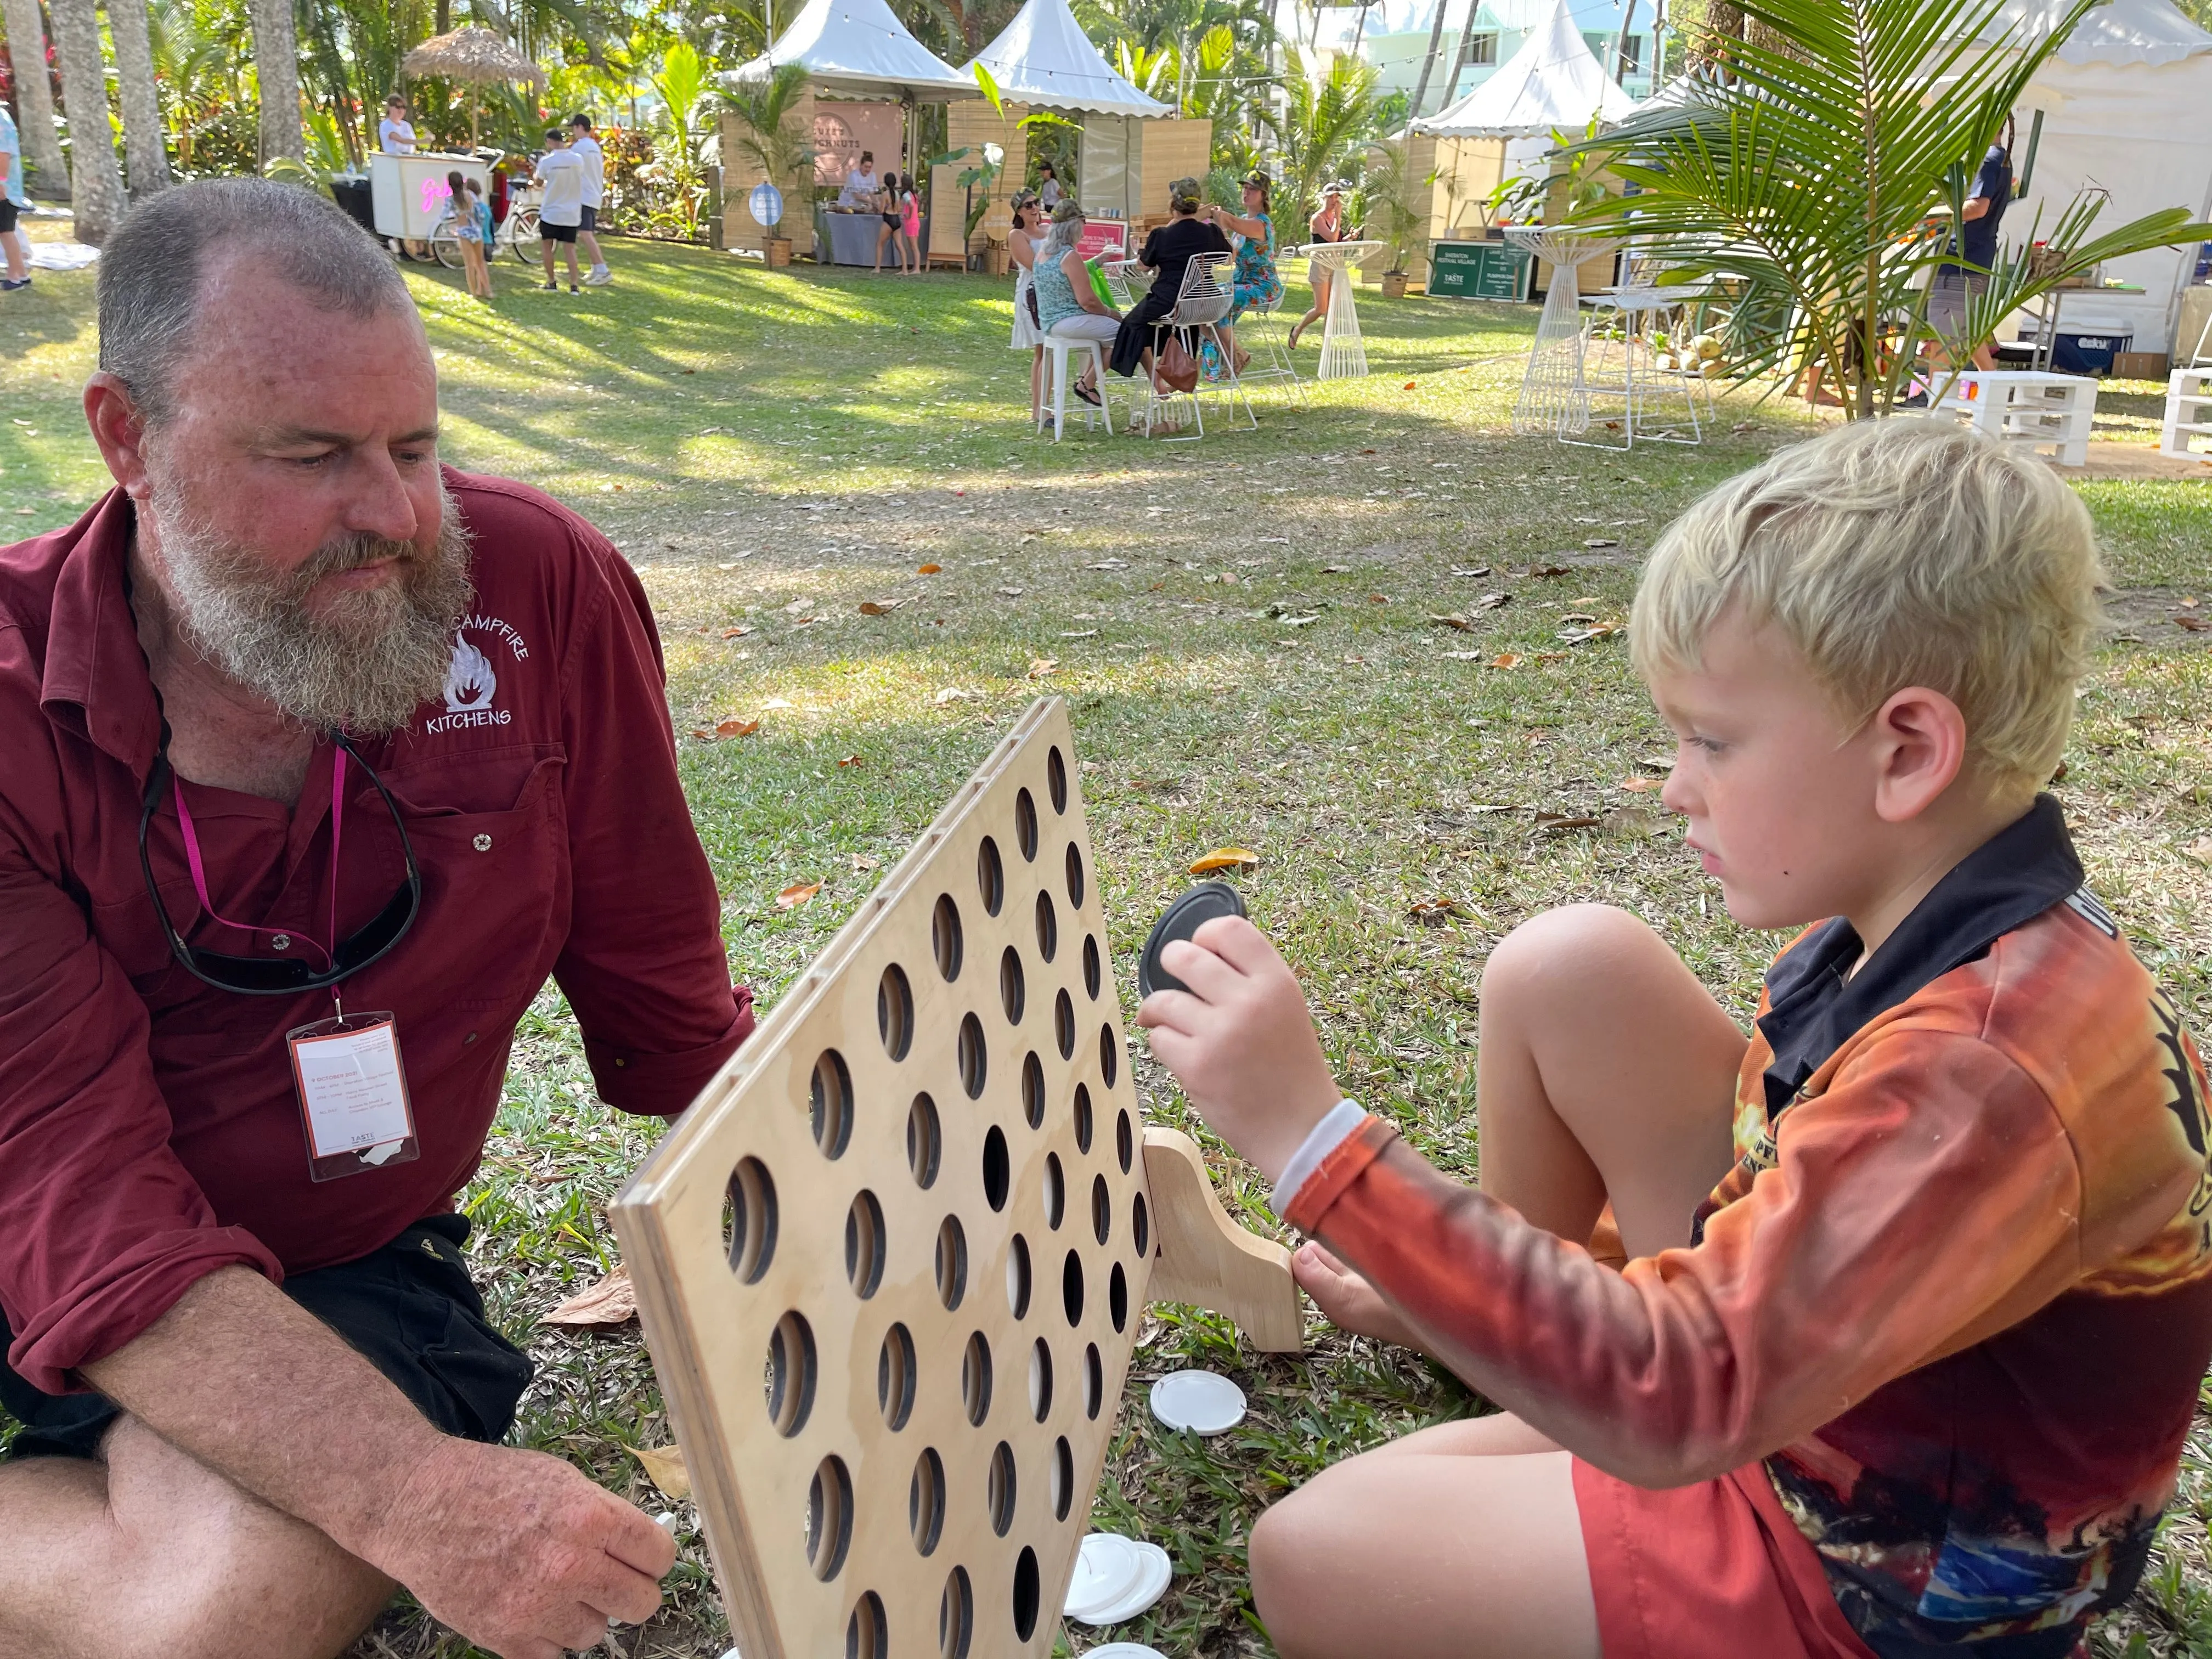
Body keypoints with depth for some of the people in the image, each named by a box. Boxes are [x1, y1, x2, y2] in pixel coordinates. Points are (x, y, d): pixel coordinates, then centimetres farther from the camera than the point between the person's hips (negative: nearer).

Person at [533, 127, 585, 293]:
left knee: (547, 245, 14)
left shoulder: (546, 161, -12)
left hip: (550, 212, -2)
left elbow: (538, 183, 1)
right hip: (572, 214, 2)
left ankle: (551, 283, 14)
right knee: (570, 248, 5)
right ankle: (573, 285, -4)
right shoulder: (578, 159, -5)